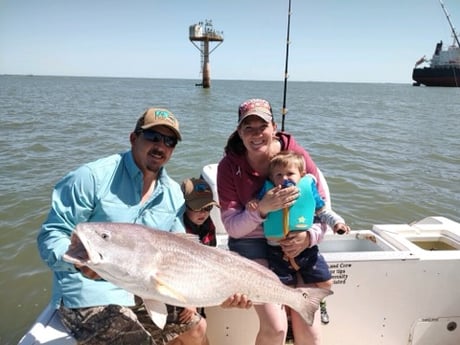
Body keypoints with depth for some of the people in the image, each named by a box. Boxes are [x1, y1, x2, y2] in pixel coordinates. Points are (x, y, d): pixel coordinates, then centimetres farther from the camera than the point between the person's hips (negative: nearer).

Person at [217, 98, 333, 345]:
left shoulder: (296, 155, -10)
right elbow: (232, 227, -12)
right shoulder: (229, 165, -11)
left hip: (294, 243, 2)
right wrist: (261, 208, -30)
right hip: (251, 243, -1)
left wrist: (310, 236, -23)